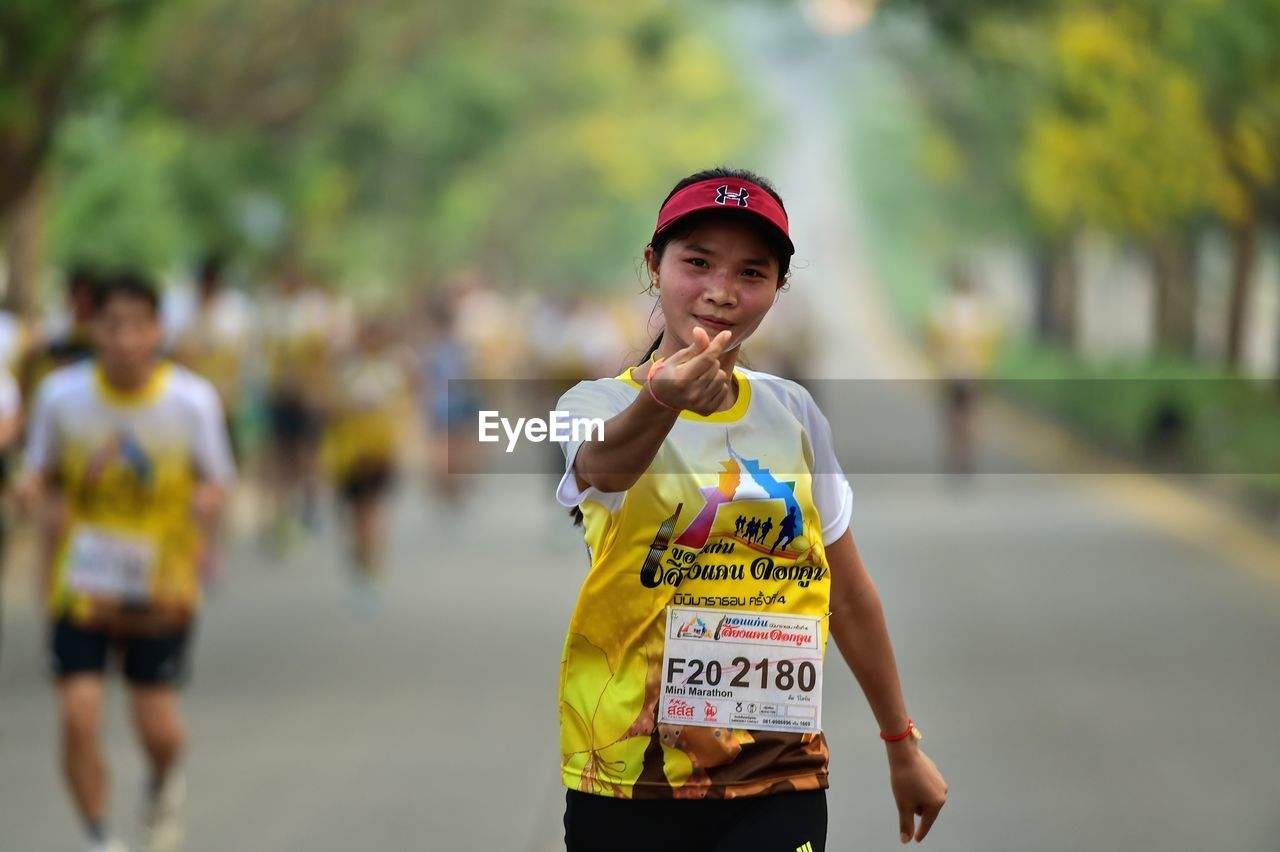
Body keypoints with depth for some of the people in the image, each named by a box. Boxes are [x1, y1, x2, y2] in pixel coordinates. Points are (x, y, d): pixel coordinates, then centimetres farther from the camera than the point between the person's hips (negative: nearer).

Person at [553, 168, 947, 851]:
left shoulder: (793, 413, 8)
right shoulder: (597, 402, -4)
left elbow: (848, 592, 17)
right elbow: (602, 465, -29)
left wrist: (901, 745, 20)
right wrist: (663, 402, -51)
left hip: (778, 778, 2)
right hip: (629, 777, -2)